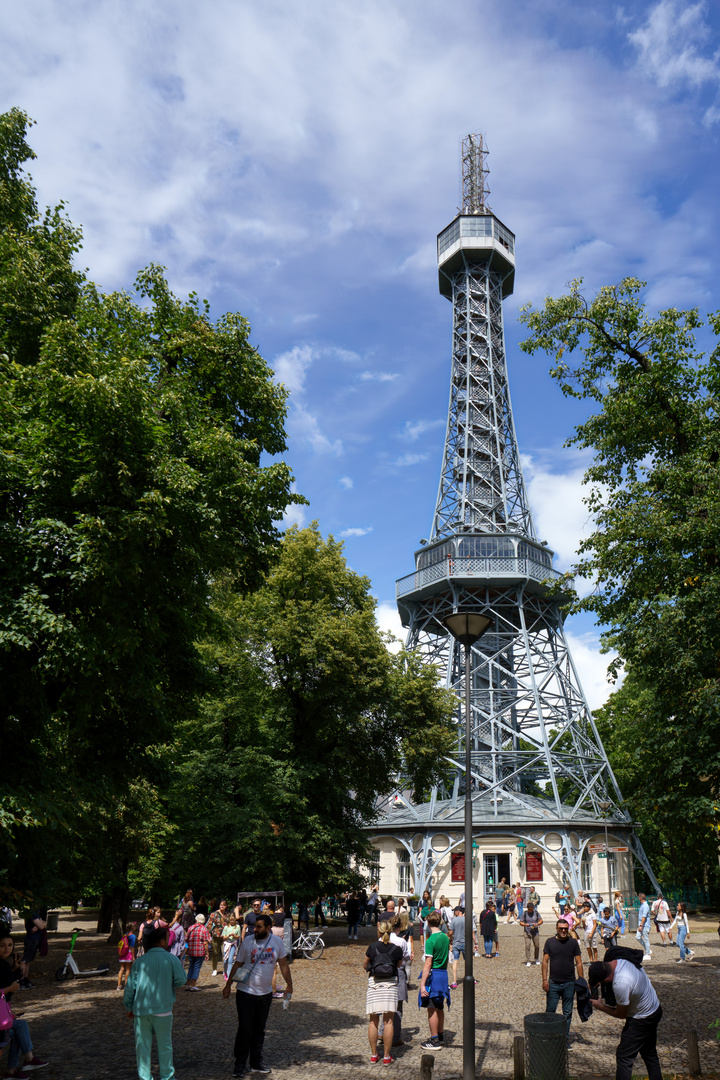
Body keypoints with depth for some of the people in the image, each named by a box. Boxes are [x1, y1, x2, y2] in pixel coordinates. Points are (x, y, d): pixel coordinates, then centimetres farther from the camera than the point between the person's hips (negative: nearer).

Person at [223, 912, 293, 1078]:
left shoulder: (277, 941, -4)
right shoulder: (247, 941, -9)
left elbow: (283, 964, 5)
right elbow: (237, 964, 0)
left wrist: (289, 985, 4)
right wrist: (228, 985, 2)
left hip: (265, 993, 3)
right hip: (246, 992, -3)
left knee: (259, 1030, 13)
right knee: (244, 1030, 0)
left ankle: (256, 1063, 24)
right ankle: (239, 1065, 12)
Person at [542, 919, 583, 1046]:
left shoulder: (573, 943, 1)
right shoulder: (550, 942, -1)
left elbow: (578, 963, 4)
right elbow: (545, 961, 1)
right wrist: (544, 979, -6)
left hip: (569, 983, 1)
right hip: (553, 983, -1)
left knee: (567, 1012, 8)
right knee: (550, 1011, 2)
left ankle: (566, 1037, 21)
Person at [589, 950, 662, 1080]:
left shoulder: (620, 984, -37)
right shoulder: (621, 958, -16)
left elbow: (621, 1014, -20)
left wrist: (601, 1006, -4)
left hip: (642, 1020, -9)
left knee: (624, 1057, 1)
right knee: (649, 1054, 22)